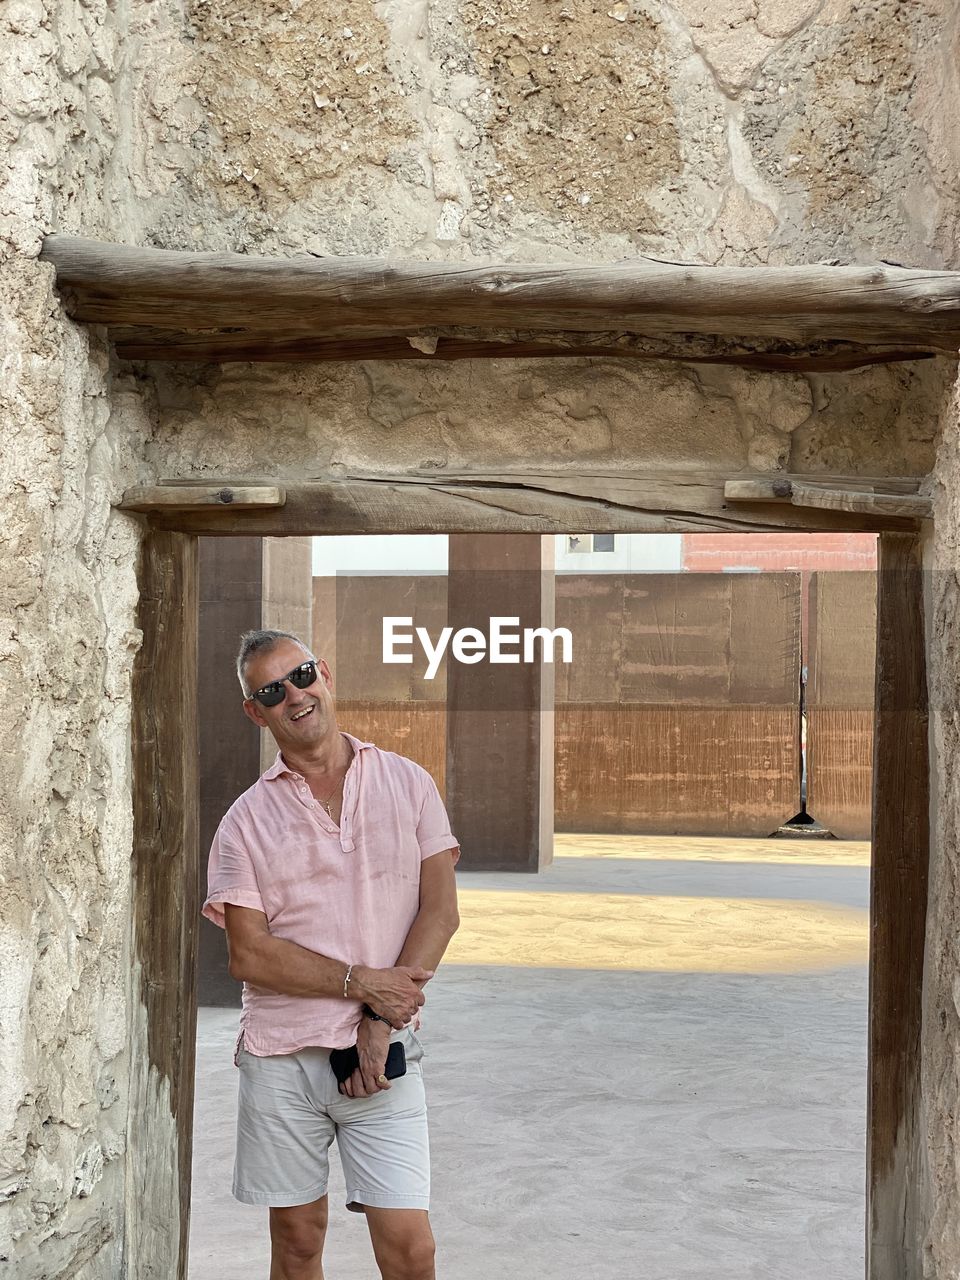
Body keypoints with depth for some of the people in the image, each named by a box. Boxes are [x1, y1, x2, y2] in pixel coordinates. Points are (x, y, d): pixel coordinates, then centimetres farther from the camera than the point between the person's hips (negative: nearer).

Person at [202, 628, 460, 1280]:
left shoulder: (407, 784, 5)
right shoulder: (248, 820, 3)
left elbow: (440, 912, -1)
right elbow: (249, 953, -4)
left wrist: (379, 1022, -10)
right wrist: (361, 983, -13)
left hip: (384, 1053, 0)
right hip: (280, 1055, 1)